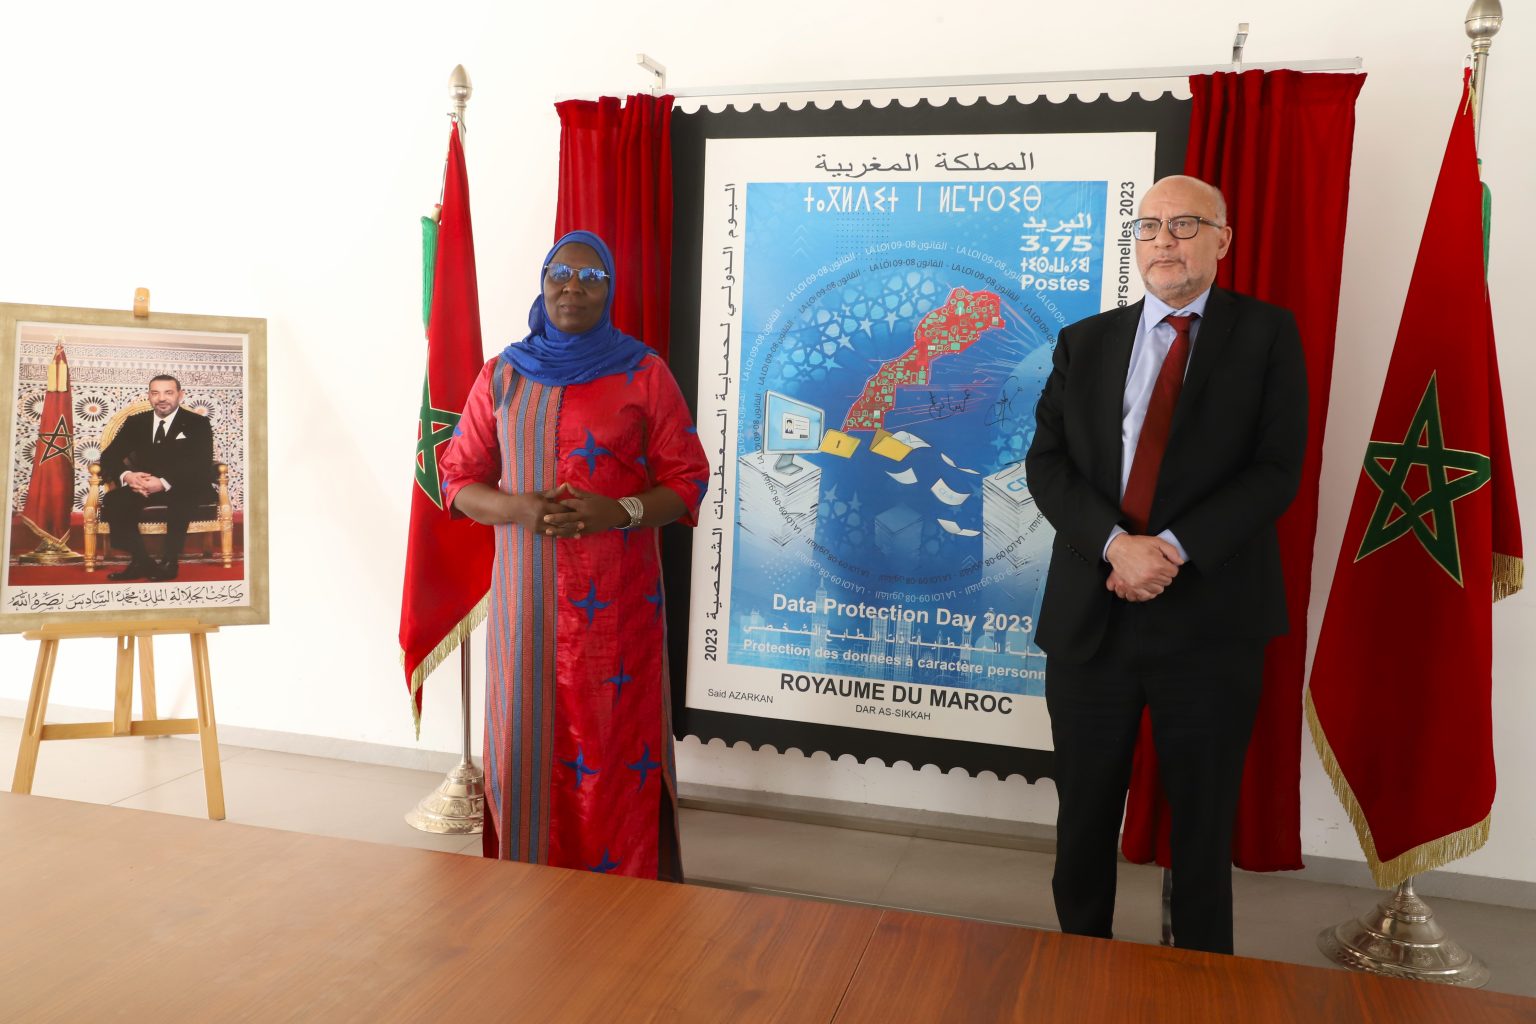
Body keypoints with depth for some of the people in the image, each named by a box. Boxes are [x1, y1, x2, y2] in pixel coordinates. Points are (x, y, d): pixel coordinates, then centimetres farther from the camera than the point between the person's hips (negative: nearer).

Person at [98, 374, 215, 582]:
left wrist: (164, 483, -29)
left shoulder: (198, 424, 1)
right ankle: (141, 561, -20)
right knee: (113, 501, -26)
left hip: (185, 489, -4)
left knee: (180, 499, -39)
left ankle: (170, 562, -26)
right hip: (144, 487, 4)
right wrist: (126, 476, -19)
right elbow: (109, 456, 7)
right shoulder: (135, 423, 13)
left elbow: (202, 466, -13)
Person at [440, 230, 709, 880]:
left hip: (618, 600, -2)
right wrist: (518, 508, -10)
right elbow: (459, 480, 10)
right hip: (527, 596, 2)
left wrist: (621, 512, -16)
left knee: (615, 744, 0)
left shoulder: (645, 374, 2)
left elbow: (687, 480, 2)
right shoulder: (502, 376, 9)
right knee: (529, 739, 5)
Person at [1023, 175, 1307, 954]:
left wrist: (1174, 548, -18)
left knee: (1204, 825, 11)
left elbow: (1276, 470, -6)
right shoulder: (1085, 342, 10)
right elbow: (1046, 461, 1)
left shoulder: (1267, 335, 3)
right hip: (1090, 616, 2)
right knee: (1083, 818, 13)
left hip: (1209, 618, -2)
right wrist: (1116, 543, -16)